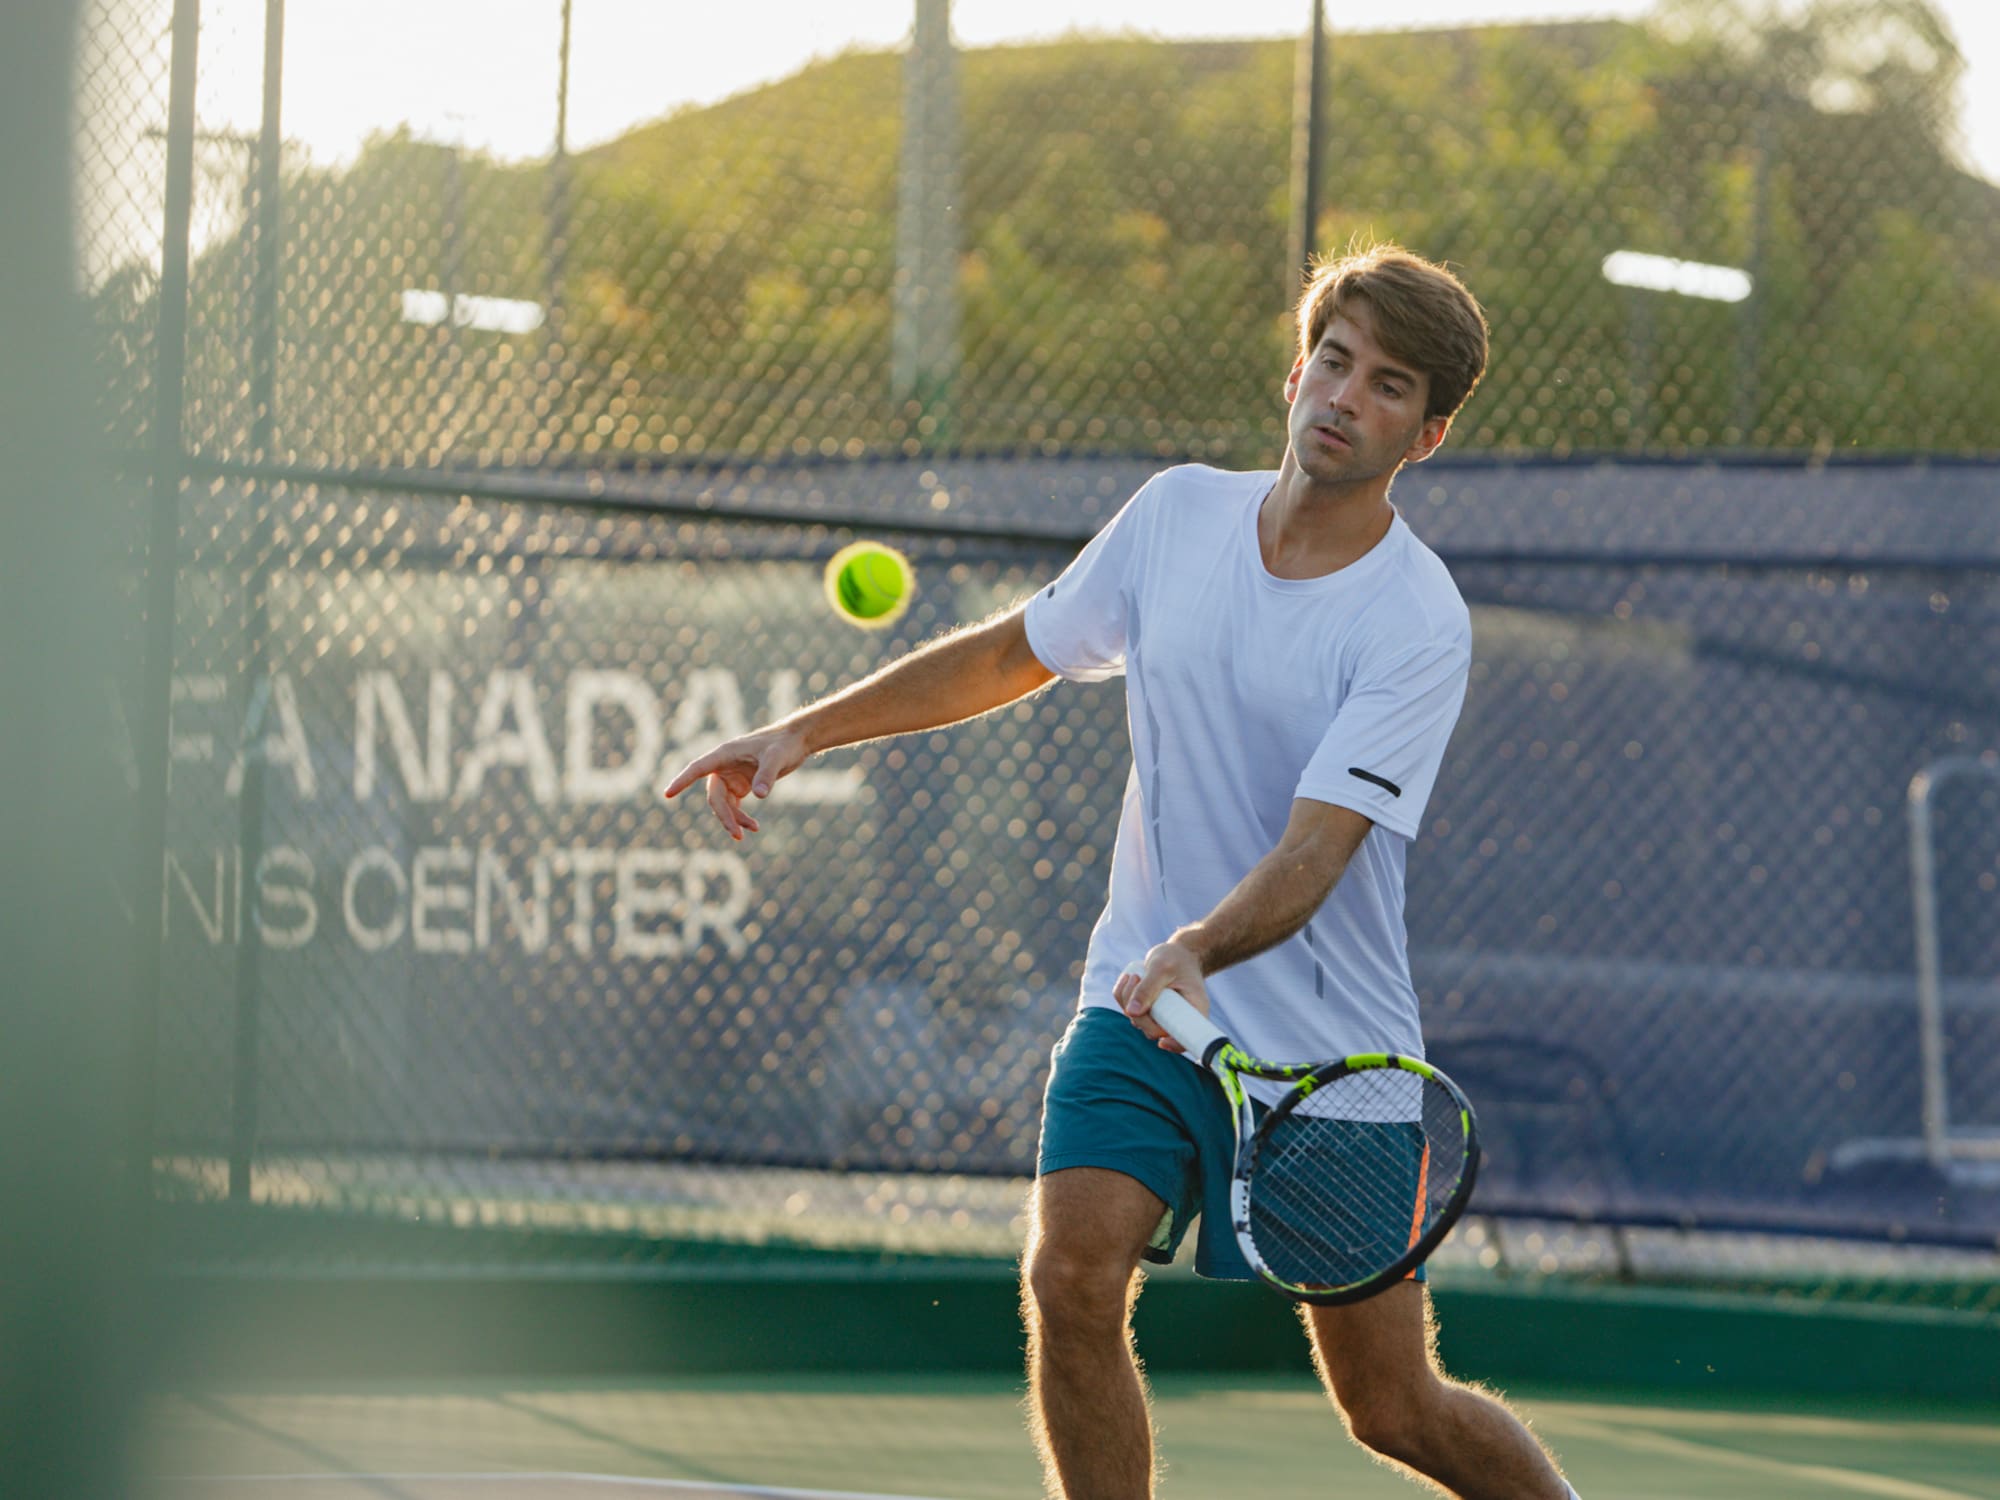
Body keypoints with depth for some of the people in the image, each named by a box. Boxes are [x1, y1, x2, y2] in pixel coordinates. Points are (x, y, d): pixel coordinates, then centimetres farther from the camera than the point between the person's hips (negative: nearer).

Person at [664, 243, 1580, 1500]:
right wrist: (808, 728, 14)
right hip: (1147, 1009, 4)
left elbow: (1312, 855, -25)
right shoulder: (1179, 513, 1)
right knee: (1073, 1278, -21)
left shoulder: (1419, 626, -15)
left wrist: (1197, 951, -43)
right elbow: (1014, 653, 18)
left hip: (1333, 1056, -4)